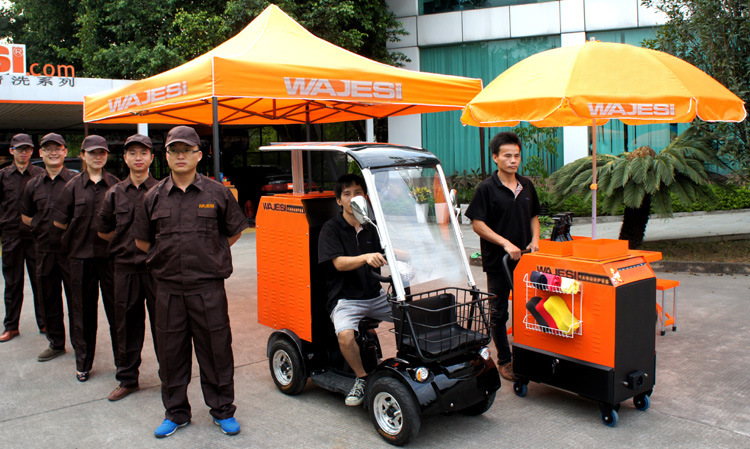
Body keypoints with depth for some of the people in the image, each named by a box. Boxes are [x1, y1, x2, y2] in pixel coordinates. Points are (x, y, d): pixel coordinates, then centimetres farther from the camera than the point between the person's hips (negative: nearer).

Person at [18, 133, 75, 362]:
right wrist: (41, 226, 8)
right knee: (49, 299, 13)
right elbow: (25, 215, 21)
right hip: (45, 250, 5)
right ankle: (56, 343, 27)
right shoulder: (33, 185, 11)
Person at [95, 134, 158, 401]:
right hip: (125, 268, 3)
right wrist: (128, 242, 11)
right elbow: (102, 231, 17)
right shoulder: (115, 194, 9)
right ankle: (127, 378, 25)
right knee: (127, 325, 11)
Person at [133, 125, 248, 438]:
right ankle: (176, 412, 28)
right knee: (171, 353, 11)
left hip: (208, 287, -2)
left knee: (216, 350, 4)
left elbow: (234, 231, 11)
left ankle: (223, 411, 21)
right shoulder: (154, 197, 7)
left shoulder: (217, 193, 2)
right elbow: (141, 240, 16)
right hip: (168, 288, 2)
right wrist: (167, 258, 10)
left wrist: (211, 257, 8)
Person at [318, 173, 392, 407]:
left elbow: (384, 255, 20)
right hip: (345, 298, -5)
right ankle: (361, 378, -5)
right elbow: (339, 263, -17)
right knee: (345, 335, -32)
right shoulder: (331, 228, -6)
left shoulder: (371, 227, 11)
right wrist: (366, 257, -35)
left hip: (374, 295, 5)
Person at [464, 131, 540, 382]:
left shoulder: (526, 186, 8)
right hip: (497, 261, -5)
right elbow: (477, 224, -12)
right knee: (499, 313, 6)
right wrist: (506, 243, -20)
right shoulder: (487, 188, -9)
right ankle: (504, 361, 19)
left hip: (524, 258, 5)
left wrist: (535, 240, 1)